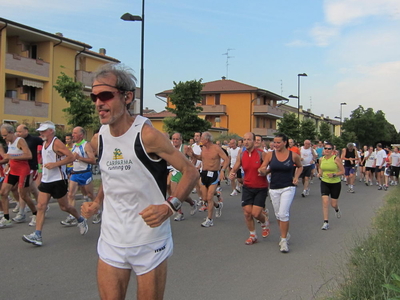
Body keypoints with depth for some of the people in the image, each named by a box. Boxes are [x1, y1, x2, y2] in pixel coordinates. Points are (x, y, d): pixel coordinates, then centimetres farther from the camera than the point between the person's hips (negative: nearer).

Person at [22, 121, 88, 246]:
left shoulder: (57, 143, -13)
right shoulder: (45, 143, 12)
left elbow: (71, 157, -21)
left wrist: (55, 164, -25)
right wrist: (44, 172, 19)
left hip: (58, 180, -8)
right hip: (46, 180, 8)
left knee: (64, 206, 5)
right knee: (41, 206, -3)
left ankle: (81, 220, 30)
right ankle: (37, 235, -6)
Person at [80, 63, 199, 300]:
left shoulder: (147, 135, -17)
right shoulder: (98, 140, 2)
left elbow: (191, 171, -13)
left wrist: (170, 206, -25)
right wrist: (97, 202, 4)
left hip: (150, 244, -5)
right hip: (111, 242, 5)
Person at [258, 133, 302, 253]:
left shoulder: (293, 155, -5)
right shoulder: (270, 155, -4)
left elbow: (300, 167, 14)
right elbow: (263, 171, -2)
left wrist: (296, 177, -2)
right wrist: (262, 171, -26)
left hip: (288, 188, -3)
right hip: (274, 188, 3)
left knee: (283, 214, -14)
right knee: (278, 215, 14)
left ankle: (284, 240, -1)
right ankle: (285, 235, 36)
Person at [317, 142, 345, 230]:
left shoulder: (336, 158, -12)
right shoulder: (321, 159, 0)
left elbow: (342, 171, -9)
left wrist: (334, 175, -24)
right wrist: (320, 173, -1)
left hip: (335, 183, -2)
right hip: (324, 183, 2)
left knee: (333, 204, 6)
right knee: (325, 201, -13)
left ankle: (337, 209, 45)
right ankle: (326, 222, -7)